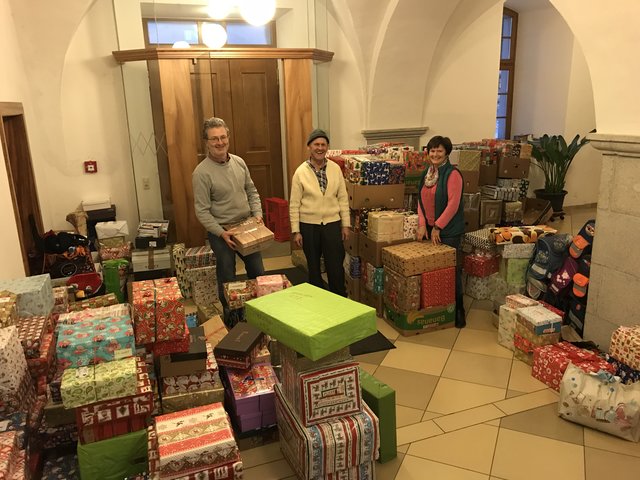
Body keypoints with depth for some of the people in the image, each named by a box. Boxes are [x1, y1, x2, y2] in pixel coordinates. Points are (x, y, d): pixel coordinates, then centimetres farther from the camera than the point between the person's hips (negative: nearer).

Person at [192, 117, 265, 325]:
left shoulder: (239, 162, 1)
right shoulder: (202, 172, -16)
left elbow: (252, 191, 11)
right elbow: (202, 211, -16)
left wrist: (257, 214, -3)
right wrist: (221, 233, -23)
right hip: (221, 232, -5)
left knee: (258, 273, 15)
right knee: (228, 280, 9)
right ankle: (230, 317, 29)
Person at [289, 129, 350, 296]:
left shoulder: (335, 169, -1)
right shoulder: (301, 172, -6)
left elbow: (343, 198, 4)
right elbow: (294, 204, -4)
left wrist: (346, 224, 3)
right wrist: (295, 231, -5)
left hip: (332, 223, 1)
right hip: (308, 225, -1)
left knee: (336, 266, 3)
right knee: (313, 267, 13)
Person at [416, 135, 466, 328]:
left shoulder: (453, 174, -11)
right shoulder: (427, 173, 11)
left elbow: (453, 203, -17)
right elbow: (421, 201, 11)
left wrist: (438, 226, -16)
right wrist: (422, 224, -1)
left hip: (449, 230, -6)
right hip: (429, 228, 6)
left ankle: (458, 310, 14)